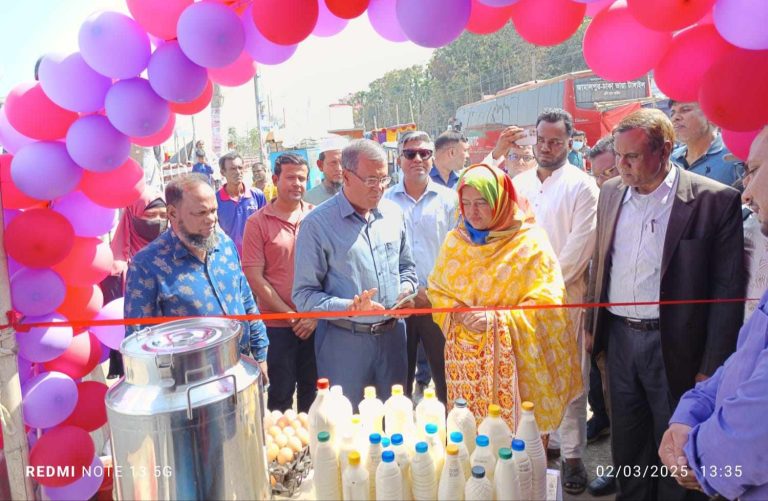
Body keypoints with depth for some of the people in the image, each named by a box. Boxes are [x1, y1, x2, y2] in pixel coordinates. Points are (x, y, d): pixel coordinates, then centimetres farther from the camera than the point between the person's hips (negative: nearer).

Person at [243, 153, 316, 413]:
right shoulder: (257, 222, -4)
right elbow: (254, 276, -8)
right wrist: (292, 315, -10)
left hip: (316, 322, 2)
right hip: (277, 324, -2)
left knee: (313, 391, 16)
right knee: (281, 394, 10)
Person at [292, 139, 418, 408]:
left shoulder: (393, 213, 4)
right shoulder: (317, 224, -12)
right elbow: (304, 296, -13)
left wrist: (406, 290, -2)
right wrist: (349, 307, -26)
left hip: (393, 335, 5)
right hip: (344, 343, -4)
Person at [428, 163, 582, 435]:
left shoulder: (530, 241, -7)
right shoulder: (454, 241, 6)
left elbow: (547, 302, -10)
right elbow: (436, 290, 11)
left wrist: (496, 320, -18)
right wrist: (456, 313, -9)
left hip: (512, 357, -3)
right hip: (465, 358, 3)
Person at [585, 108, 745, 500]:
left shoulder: (714, 200, -13)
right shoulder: (611, 192, 3)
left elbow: (727, 290, -11)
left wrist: (712, 366, -10)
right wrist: (592, 325, 12)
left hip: (674, 346, -4)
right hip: (618, 337, 5)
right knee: (626, 443, 19)